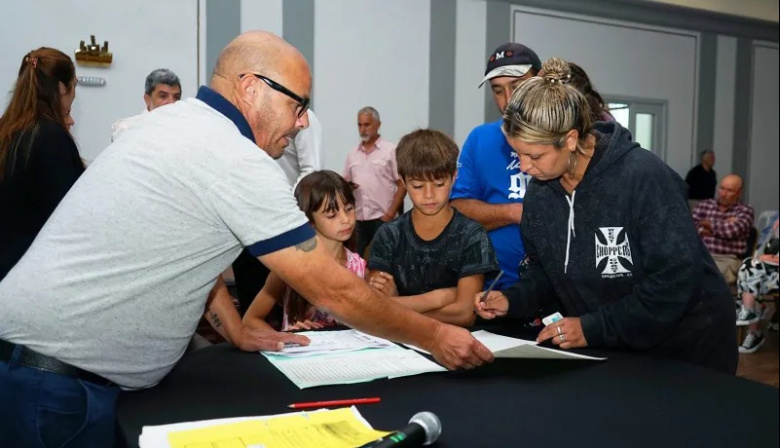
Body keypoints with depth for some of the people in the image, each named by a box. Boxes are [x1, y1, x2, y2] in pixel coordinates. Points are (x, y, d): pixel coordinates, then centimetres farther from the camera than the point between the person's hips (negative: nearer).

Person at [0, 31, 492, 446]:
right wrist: (434, 337, -5)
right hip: (56, 382, -9)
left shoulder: (174, 123, 8)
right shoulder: (238, 161, -20)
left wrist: (239, 332, 16)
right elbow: (336, 291, -17)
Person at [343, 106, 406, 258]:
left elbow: (402, 184, -4)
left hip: (382, 218, -4)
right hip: (358, 219, 4)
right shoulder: (352, 154, 13)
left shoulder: (391, 150, -1)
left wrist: (390, 214, -11)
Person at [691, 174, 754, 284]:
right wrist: (722, 227, -4)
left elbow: (732, 231, -11)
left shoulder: (745, 211, 8)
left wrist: (708, 224, 4)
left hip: (727, 259, -3)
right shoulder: (705, 204, 16)